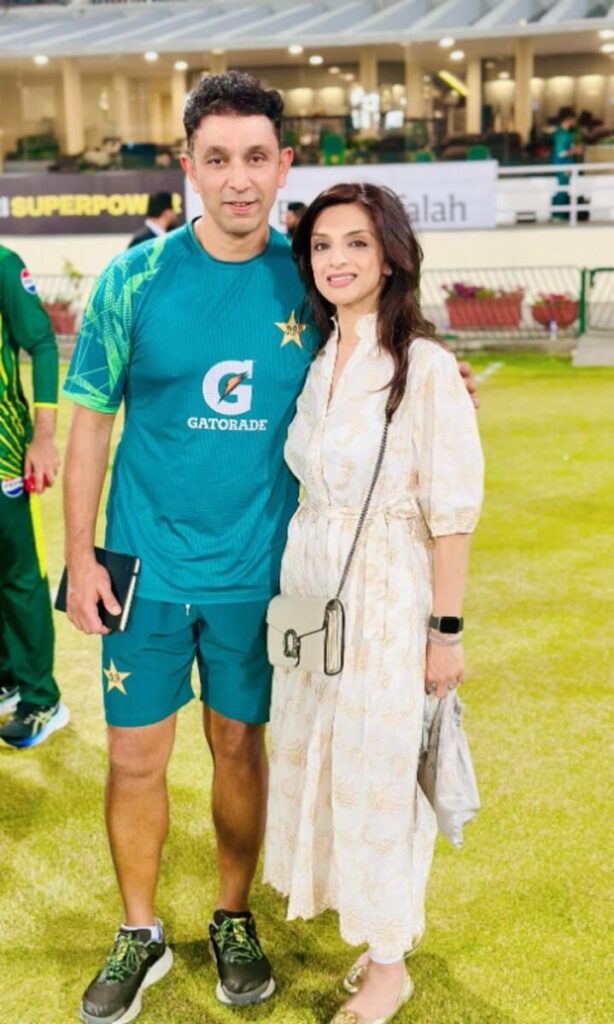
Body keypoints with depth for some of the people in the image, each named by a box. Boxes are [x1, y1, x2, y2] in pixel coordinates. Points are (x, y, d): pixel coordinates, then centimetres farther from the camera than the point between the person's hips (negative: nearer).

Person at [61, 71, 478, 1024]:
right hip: (150, 565, -1)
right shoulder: (134, 279, -8)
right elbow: (90, 421, -3)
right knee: (135, 758, 8)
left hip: (257, 570, 1)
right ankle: (140, 933, 30)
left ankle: (233, 918, 36)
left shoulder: (306, 280, -3)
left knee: (240, 747, 15)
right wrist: (79, 555, -7)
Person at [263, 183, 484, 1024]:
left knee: (380, 776, 7)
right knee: (317, 763, 16)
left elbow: (451, 511, -14)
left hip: (387, 600, -6)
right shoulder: (315, 361, 5)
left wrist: (446, 630, -13)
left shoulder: (424, 366, -15)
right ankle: (367, 923, 38)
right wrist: (292, 589, 12)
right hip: (309, 594, 6)